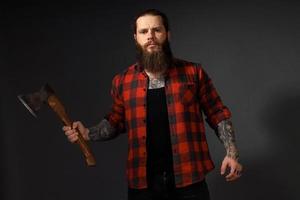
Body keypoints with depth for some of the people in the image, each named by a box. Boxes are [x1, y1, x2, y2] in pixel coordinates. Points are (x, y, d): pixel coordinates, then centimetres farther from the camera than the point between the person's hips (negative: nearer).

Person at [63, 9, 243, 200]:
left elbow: (218, 114, 5)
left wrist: (232, 153, -5)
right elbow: (116, 121, 16)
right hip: (143, 181, 2)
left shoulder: (193, 72, 1)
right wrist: (88, 133, 0)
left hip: (188, 178, -1)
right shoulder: (122, 81, 6)